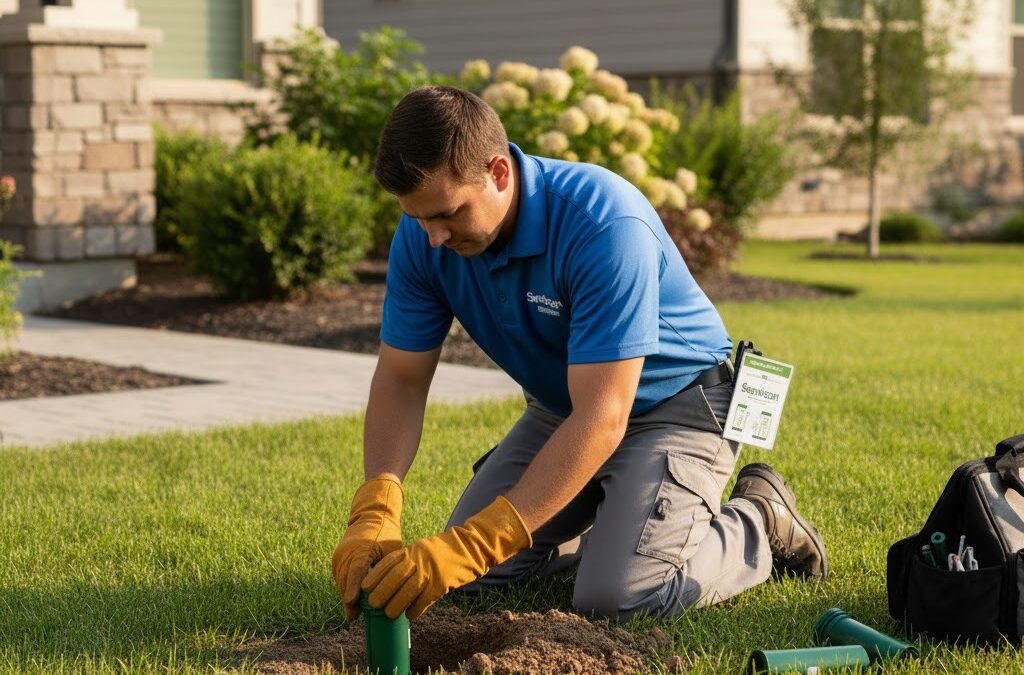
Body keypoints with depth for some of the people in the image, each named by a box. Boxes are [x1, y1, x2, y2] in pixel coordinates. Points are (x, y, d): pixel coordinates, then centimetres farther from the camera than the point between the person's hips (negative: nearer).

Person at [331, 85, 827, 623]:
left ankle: (759, 523, 4)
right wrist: (375, 509, -31)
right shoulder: (423, 233, -16)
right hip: (558, 410, 7)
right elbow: (400, 380, -11)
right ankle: (612, 521, 22)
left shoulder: (606, 224, -36)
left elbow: (601, 419, -39)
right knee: (464, 578, -2)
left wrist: (470, 546, -46)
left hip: (674, 403, -6)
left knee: (618, 594, -25)